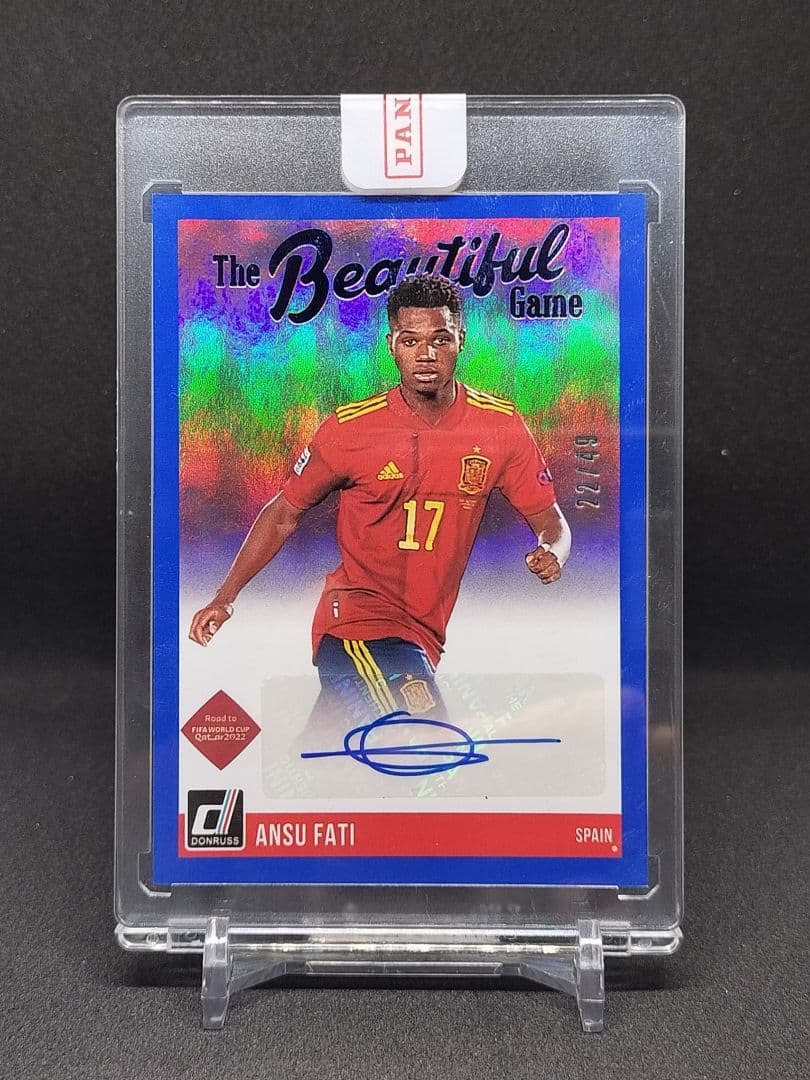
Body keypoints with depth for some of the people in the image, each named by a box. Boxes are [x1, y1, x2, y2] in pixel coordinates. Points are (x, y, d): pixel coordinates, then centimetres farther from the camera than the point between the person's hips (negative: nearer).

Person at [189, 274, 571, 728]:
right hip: (357, 622, -4)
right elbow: (285, 513, 2)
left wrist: (551, 554, -20)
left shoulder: (501, 426, -4)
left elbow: (550, 520, 4)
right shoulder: (351, 428, -10)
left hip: (424, 636, 5)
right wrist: (225, 597, -4)